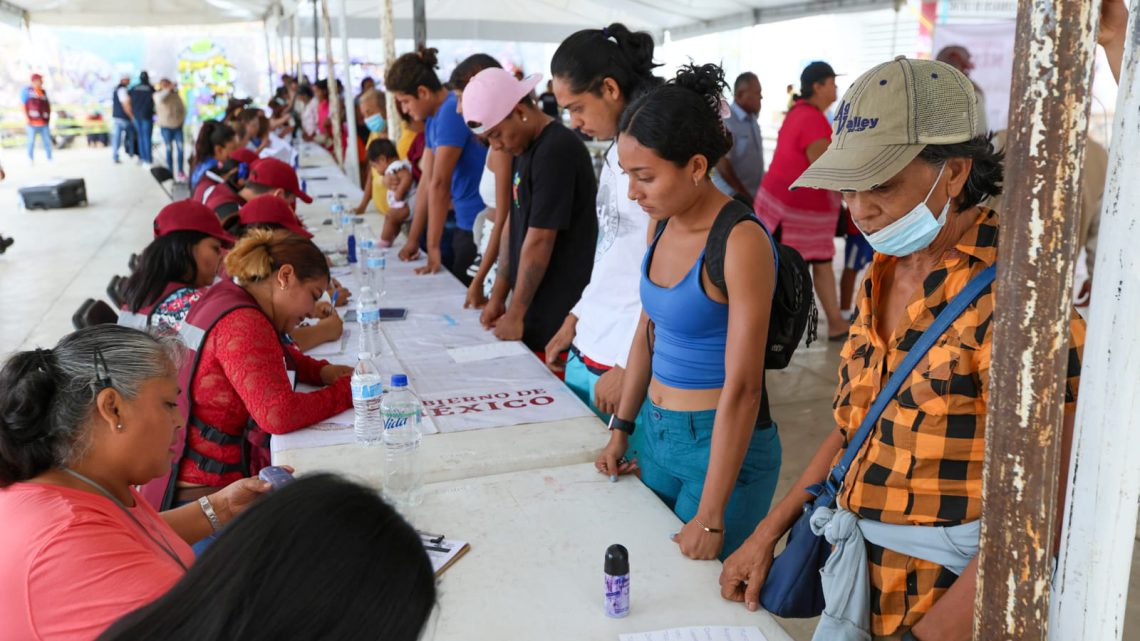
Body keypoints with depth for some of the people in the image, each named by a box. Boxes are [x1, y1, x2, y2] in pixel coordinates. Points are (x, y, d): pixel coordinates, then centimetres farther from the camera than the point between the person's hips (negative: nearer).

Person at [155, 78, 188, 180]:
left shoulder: (176, 95, 7)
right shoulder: (158, 95, -1)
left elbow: (182, 108, 14)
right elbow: (160, 99, -26)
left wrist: (182, 120, 7)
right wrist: (168, 89, -24)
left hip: (178, 126, 2)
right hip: (166, 126, -2)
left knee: (180, 148, -6)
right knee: (169, 149, -1)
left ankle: (180, 172, -2)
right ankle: (170, 171, 7)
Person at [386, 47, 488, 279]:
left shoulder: (451, 112, -17)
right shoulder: (433, 118, 11)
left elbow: (439, 184, -20)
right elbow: (427, 181, 13)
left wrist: (434, 247, -19)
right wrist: (413, 239, 12)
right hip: (465, 225, 8)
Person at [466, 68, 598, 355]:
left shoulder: (557, 151, -18)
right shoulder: (524, 149, 11)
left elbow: (539, 241, -18)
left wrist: (516, 314, -12)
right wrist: (498, 296, 12)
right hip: (535, 306, 8)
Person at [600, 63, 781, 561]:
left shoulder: (741, 241, -22)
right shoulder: (662, 225, 1)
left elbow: (741, 388, -22)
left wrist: (710, 517, -20)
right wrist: (621, 430, 14)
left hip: (720, 444, -7)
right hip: (657, 432, 8)